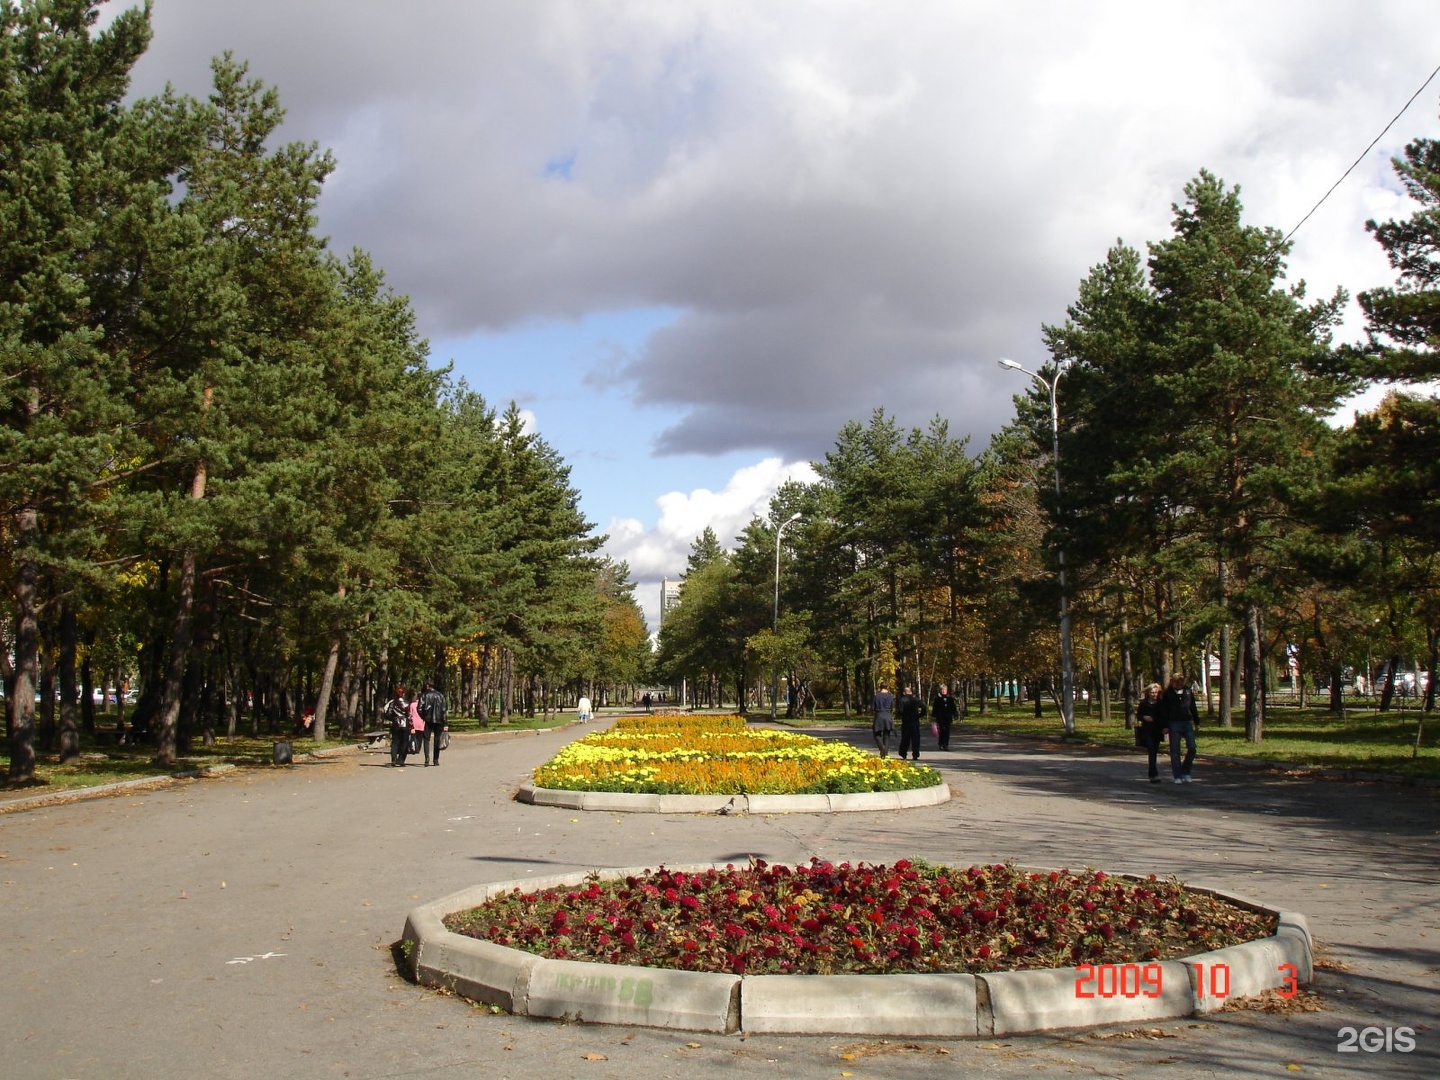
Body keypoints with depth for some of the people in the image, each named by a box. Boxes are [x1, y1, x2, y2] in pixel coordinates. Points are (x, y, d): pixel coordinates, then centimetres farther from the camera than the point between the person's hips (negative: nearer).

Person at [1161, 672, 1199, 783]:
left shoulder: (1188, 691, 7)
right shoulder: (1168, 693, -1)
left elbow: (1193, 707, 15)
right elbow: (1163, 711, 0)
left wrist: (1196, 722, 14)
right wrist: (1165, 726, -4)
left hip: (1187, 723, 2)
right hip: (1174, 724, -2)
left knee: (1192, 748, -4)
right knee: (1175, 751, 0)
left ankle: (1185, 771, 14)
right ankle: (1178, 776, 7)